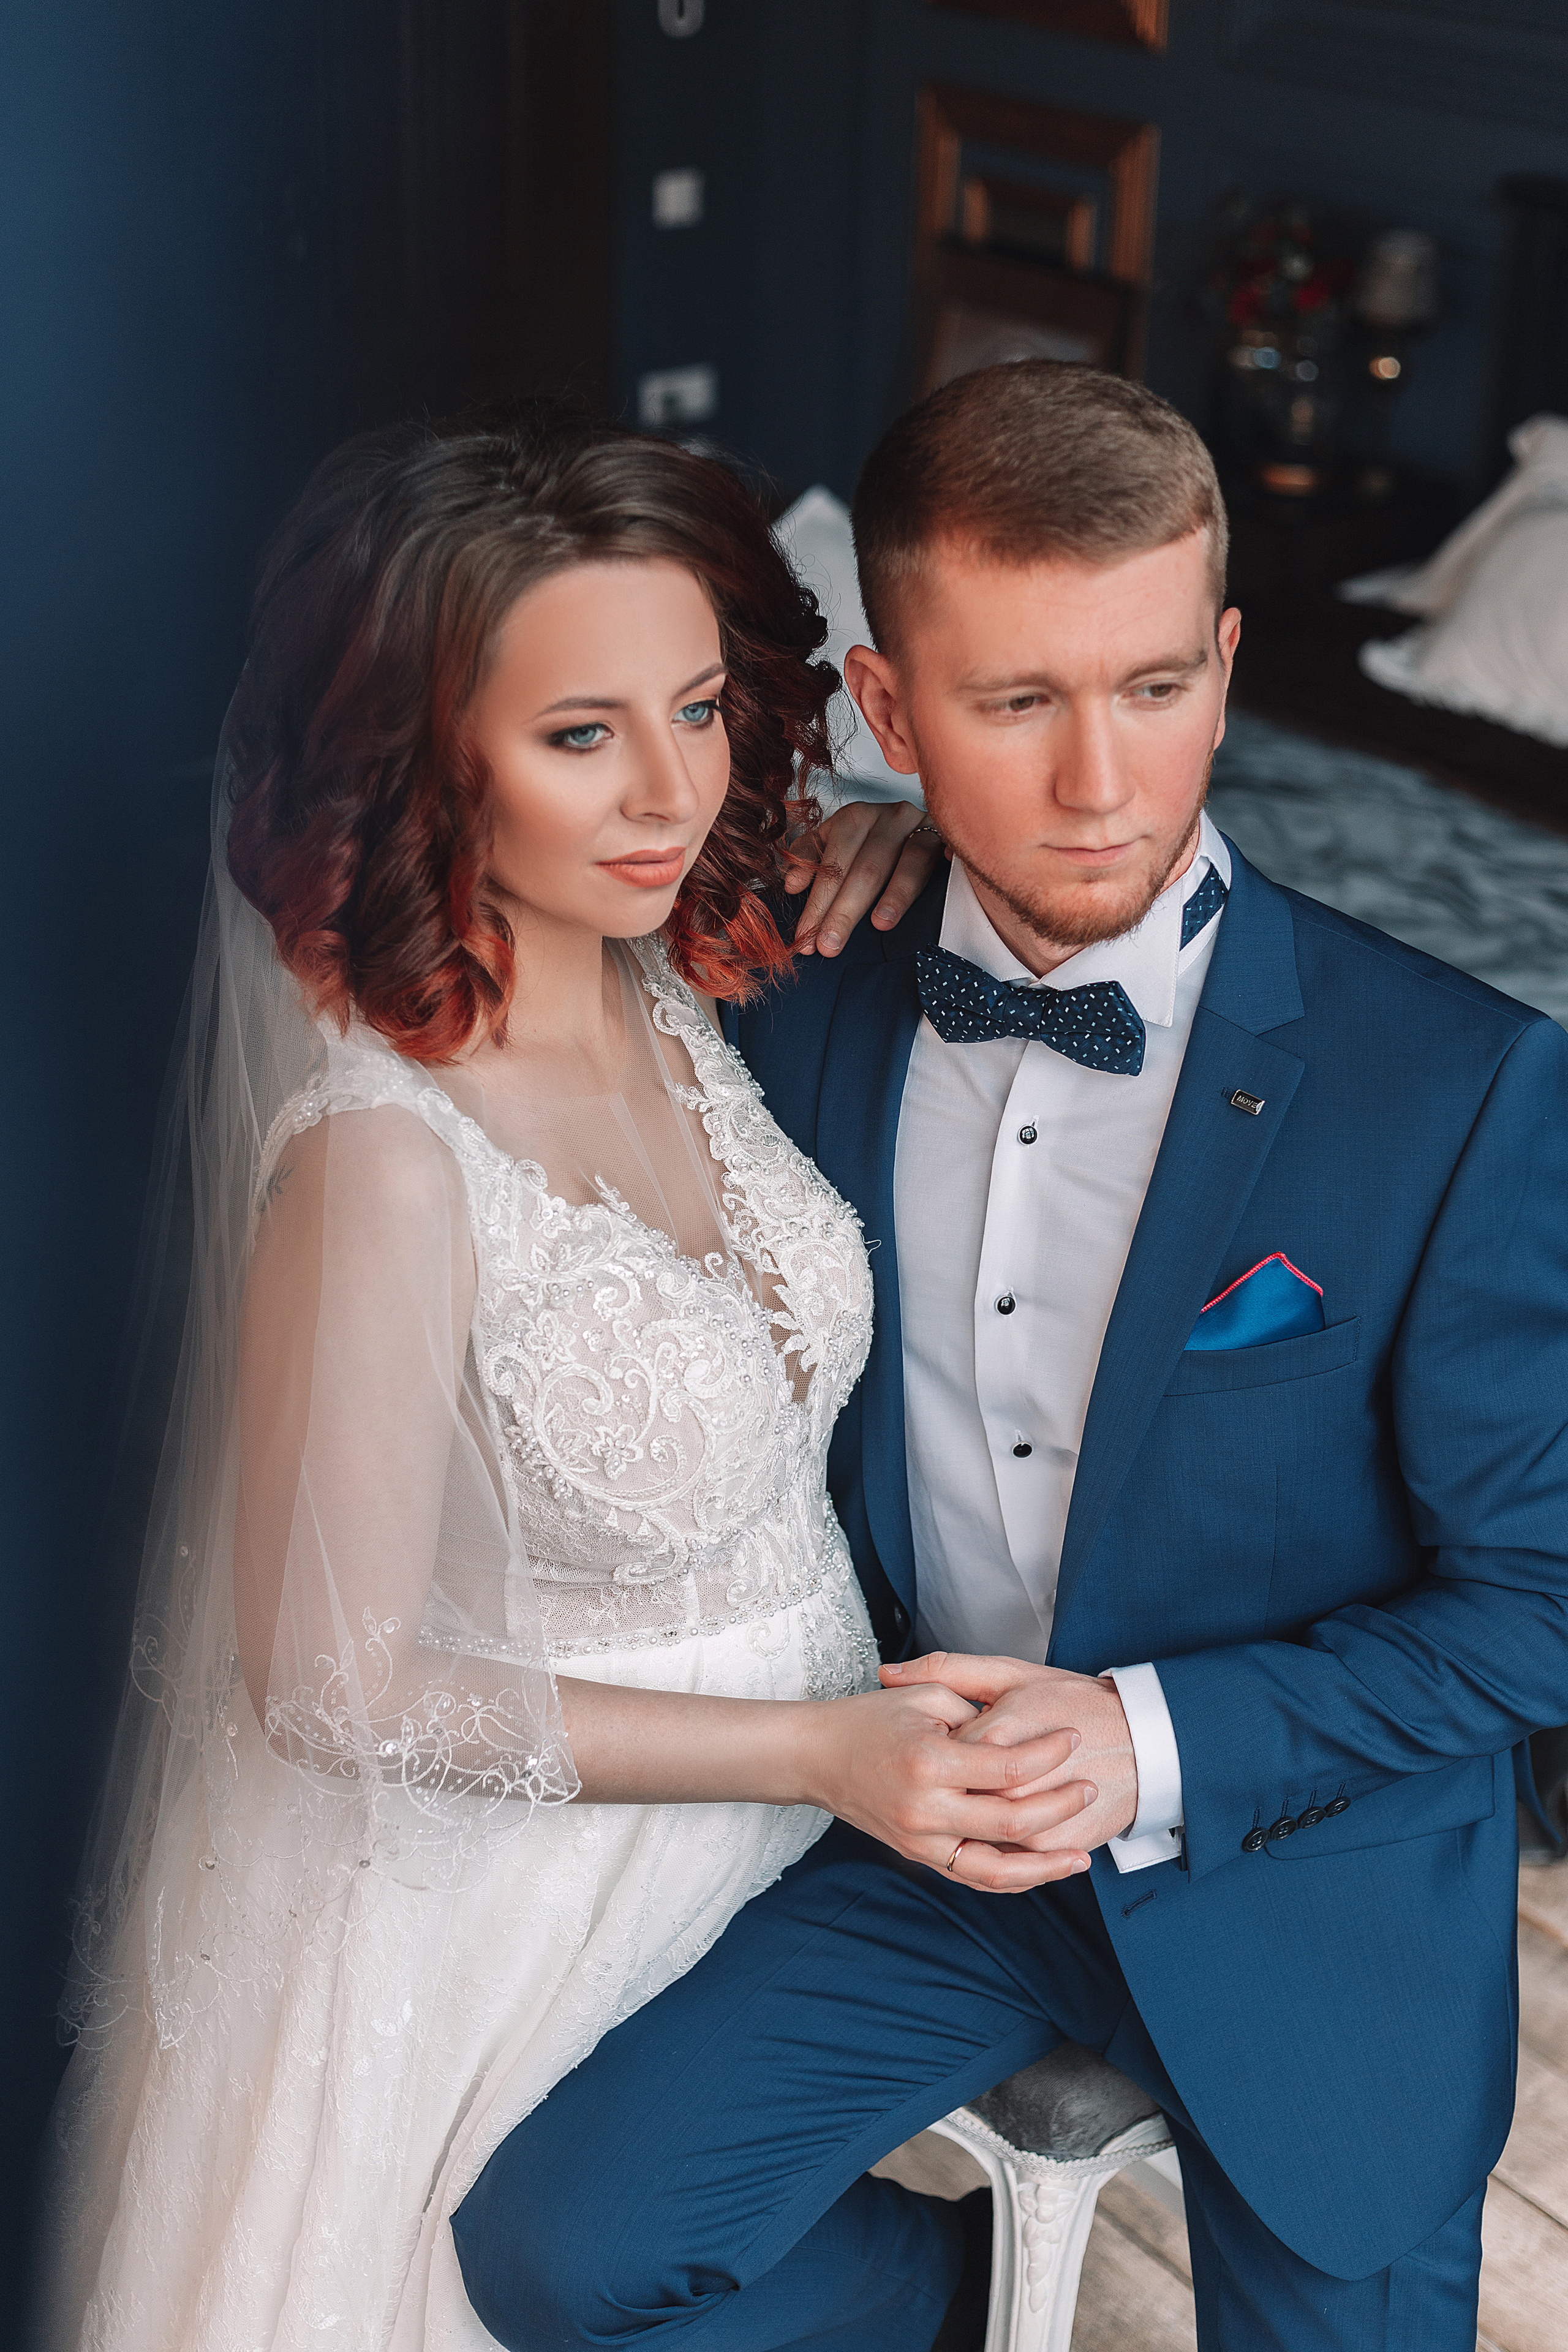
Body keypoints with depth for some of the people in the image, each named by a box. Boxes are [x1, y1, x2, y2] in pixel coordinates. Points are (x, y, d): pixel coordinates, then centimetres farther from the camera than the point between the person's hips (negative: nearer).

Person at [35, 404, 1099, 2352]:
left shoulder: (667, 986, -10)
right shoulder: (383, 1152, -31)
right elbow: (337, 1682, -24)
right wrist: (815, 1750, -25)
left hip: (758, 1831, 6)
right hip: (524, 1887, -6)